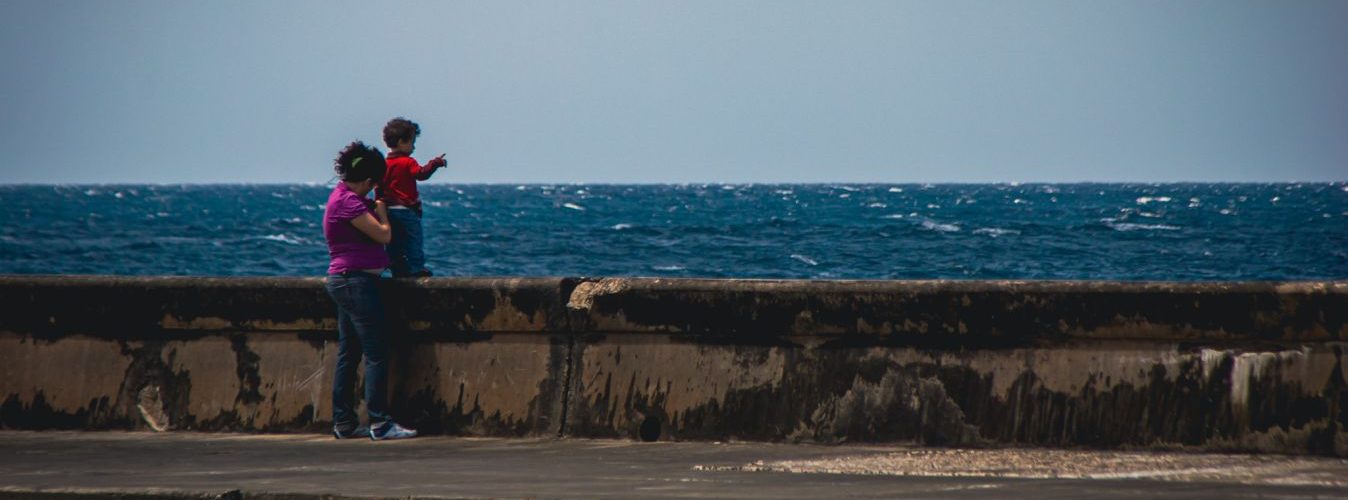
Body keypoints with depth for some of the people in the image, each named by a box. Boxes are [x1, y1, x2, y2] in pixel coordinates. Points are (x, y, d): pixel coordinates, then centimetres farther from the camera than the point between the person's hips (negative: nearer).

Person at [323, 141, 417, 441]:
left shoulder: (345, 196, 15)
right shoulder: (348, 201, -16)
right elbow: (383, 235, -15)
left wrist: (375, 209, 12)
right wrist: (382, 213, 1)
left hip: (343, 281, 11)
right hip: (356, 280, -11)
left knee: (348, 354, 12)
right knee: (377, 352, -11)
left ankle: (344, 423, 14)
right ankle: (380, 423, -13)